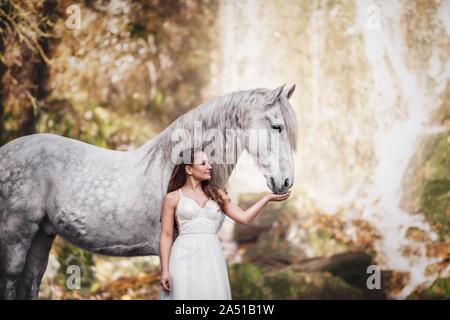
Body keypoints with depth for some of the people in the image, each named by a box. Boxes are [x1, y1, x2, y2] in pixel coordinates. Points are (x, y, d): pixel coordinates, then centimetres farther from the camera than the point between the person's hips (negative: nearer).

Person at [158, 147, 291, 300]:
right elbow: (166, 235, 1)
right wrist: (165, 270, -6)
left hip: (212, 258, 3)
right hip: (185, 258, -3)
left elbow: (244, 217, 9)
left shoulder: (217, 194, 15)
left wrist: (268, 198, 5)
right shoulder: (172, 198, 4)